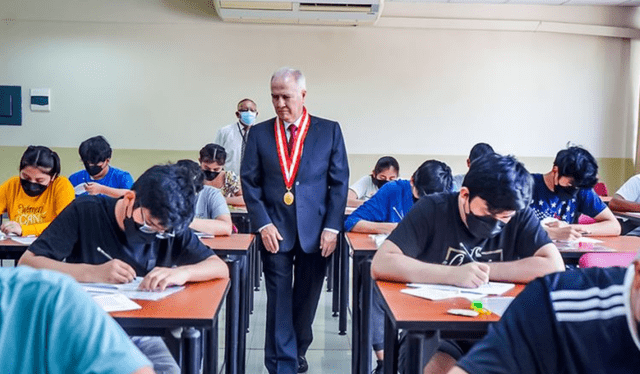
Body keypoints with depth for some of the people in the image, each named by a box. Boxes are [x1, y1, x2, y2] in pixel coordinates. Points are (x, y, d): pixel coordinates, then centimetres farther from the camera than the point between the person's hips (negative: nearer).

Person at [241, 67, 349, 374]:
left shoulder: (329, 131, 2)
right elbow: (250, 182, 3)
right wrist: (263, 224, -8)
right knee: (279, 300, 1)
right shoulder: (259, 133, 4)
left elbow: (339, 182, 1)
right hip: (275, 230, 0)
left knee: (307, 297, 12)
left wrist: (331, 227, -6)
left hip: (315, 231, 0)